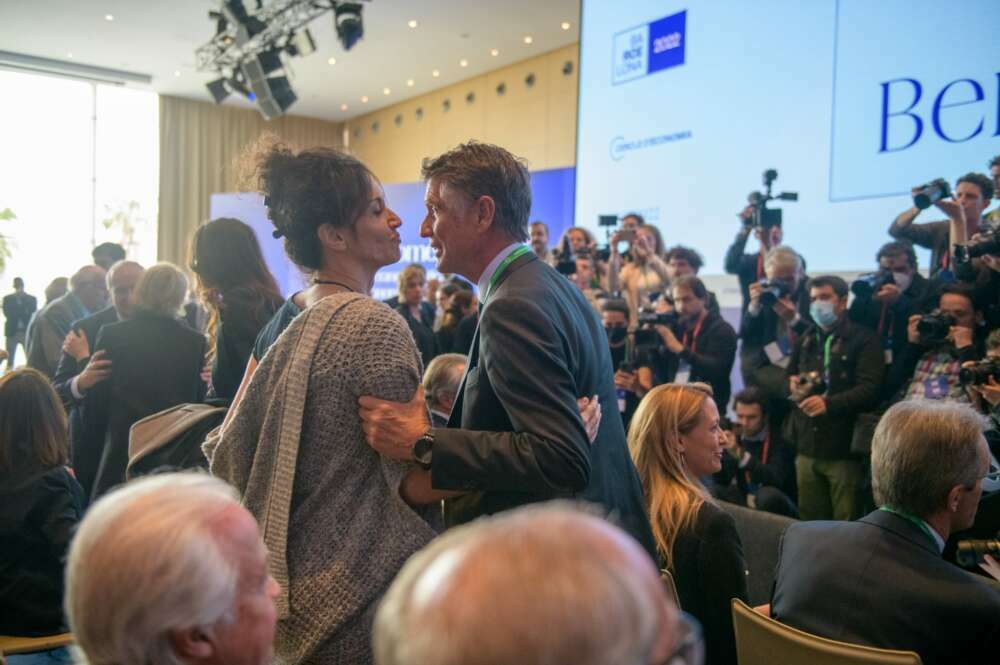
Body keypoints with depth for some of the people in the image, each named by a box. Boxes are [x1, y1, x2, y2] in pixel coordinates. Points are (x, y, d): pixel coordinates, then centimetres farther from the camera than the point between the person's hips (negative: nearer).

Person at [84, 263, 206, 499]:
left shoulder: (111, 335, -3)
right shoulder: (196, 341, -4)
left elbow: (95, 400, 3)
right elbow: (199, 400, 3)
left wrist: (99, 439, 19)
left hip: (121, 452, 0)